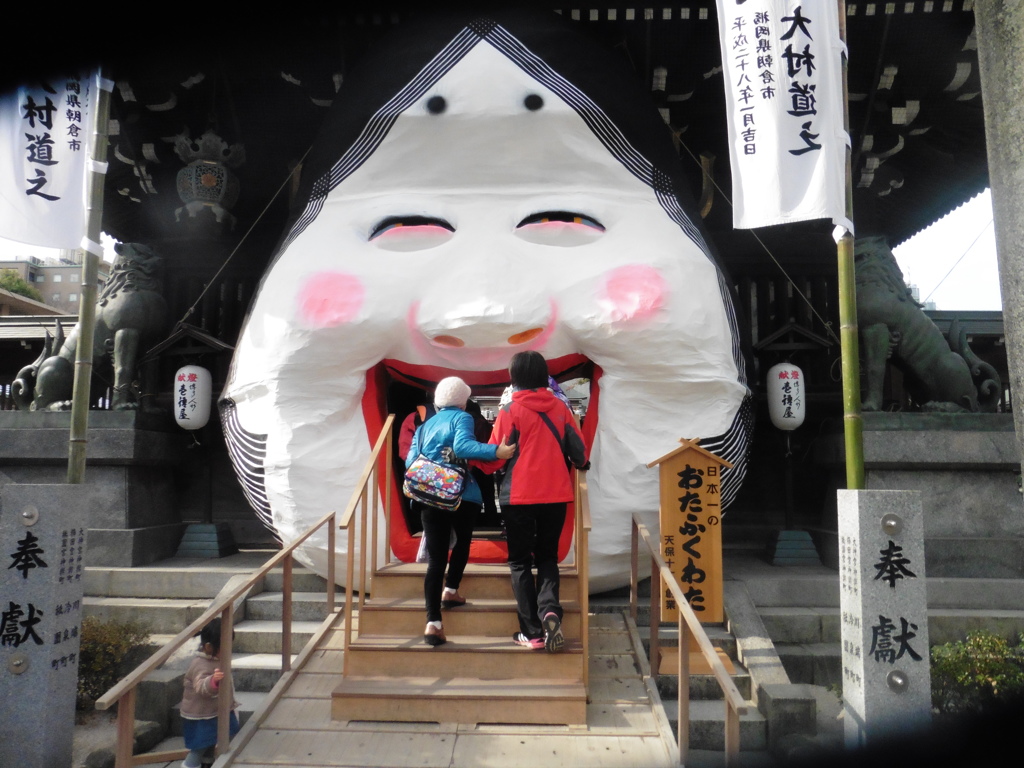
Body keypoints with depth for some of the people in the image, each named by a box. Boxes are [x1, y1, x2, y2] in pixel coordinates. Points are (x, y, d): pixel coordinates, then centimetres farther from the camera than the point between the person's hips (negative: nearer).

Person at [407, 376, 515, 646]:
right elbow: (462, 446, -19)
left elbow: (410, 461, 12)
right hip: (460, 494, -4)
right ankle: (450, 591, 28)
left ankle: (433, 622, -10)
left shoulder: (425, 426, 18)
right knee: (463, 540, 26)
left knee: (435, 557, 1)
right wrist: (496, 451, -29)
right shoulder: (462, 418, 1)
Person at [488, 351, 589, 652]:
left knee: (520, 561, 10)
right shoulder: (560, 407, 3)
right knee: (547, 557, 18)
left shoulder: (510, 411, -7)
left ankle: (532, 632, 7)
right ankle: (550, 609, -7)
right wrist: (579, 464, 30)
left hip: (518, 496, -3)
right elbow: (579, 451, 6)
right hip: (556, 494, 3)